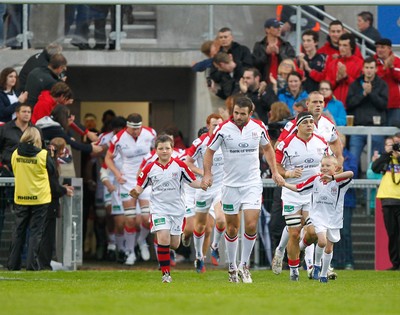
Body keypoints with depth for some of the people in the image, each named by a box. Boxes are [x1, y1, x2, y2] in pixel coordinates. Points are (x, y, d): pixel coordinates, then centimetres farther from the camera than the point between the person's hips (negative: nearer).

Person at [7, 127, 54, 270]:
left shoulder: (15, 154, -3)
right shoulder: (43, 155, -12)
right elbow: (52, 171, 1)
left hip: (20, 198, 3)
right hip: (40, 198, -3)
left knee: (19, 231, 12)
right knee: (35, 232, 2)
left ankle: (13, 264, 12)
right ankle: (32, 263, -3)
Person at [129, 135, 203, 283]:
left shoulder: (179, 165, -2)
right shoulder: (150, 168, -2)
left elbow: (192, 181, 3)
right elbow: (140, 186, 4)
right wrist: (135, 192, -19)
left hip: (177, 208, 2)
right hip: (159, 208, -2)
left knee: (174, 244, 4)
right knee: (163, 238, -19)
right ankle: (166, 273, -8)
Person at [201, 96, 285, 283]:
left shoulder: (258, 127, -3)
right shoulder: (223, 129, -9)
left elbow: (267, 148, 15)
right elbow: (210, 151, 1)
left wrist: (274, 171, 8)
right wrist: (207, 174, -12)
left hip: (252, 183, 0)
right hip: (230, 185, 0)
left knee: (251, 225, -12)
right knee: (232, 228, 5)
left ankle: (244, 265, 5)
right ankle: (232, 267, 21)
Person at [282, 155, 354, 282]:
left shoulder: (339, 181, -11)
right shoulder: (315, 179, -1)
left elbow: (350, 174, -33)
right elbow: (298, 188, 11)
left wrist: (332, 177, -43)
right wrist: (283, 183, 1)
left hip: (334, 218, 0)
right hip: (318, 216, 0)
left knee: (329, 248, 9)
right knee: (322, 241, -21)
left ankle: (324, 274, 26)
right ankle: (317, 265, 5)